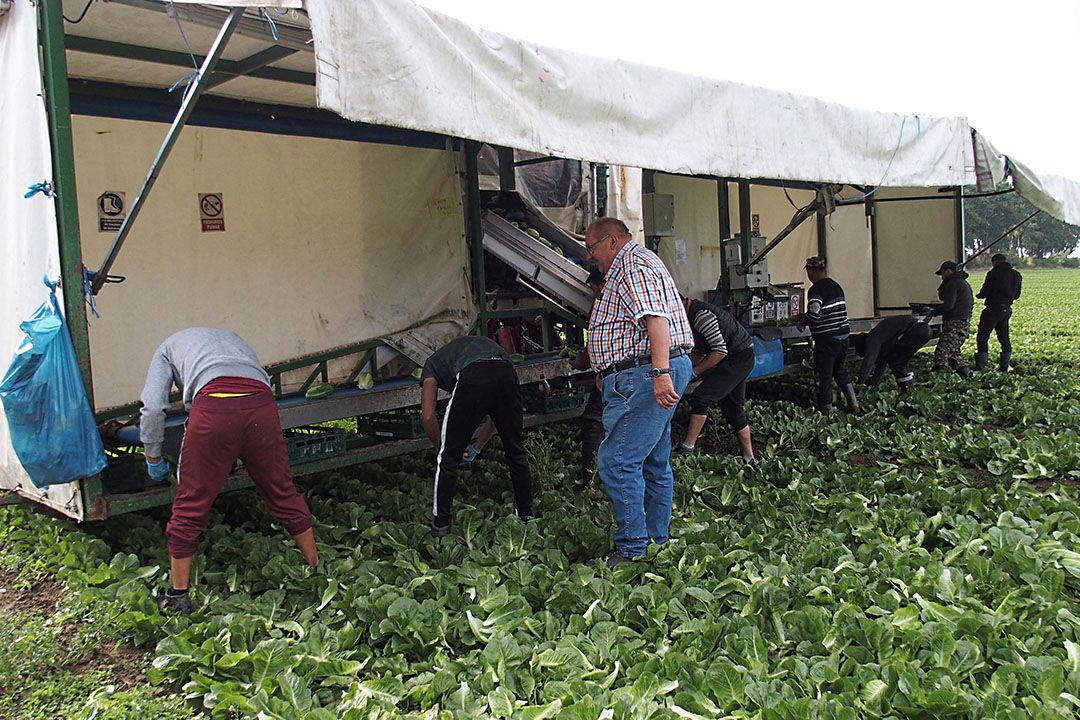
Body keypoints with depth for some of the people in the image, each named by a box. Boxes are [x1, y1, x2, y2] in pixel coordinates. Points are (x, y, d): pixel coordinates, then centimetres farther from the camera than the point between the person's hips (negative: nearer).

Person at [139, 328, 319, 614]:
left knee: (190, 507, 11)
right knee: (283, 493, 17)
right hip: (262, 403, 3)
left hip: (213, 407, -3)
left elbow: (152, 408, 17)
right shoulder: (232, 337, 42)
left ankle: (178, 596, 23)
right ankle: (316, 570, 29)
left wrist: (153, 457, 30)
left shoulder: (168, 346, 32)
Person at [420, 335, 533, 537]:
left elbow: (427, 416, 19)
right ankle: (527, 514, 33)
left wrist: (439, 448, 36)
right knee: (516, 452, 22)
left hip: (473, 379, -4)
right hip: (507, 374, 5)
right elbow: (498, 411, 43)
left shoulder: (433, 363, 33)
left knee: (448, 458, 12)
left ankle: (440, 524, 20)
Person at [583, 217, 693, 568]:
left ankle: (632, 550, -6)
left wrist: (660, 372, -33)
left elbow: (656, 318, -24)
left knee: (616, 461, -11)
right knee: (654, 464, 14)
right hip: (658, 373, 12)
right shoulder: (636, 263, 26)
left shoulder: (632, 265, -9)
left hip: (644, 375, -12)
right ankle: (657, 544, 22)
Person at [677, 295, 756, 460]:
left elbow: (720, 351, -26)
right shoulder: (691, 315, 9)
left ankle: (687, 449, -16)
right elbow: (699, 352, 15)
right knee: (733, 408, 15)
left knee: (700, 397, -17)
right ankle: (749, 458, 23)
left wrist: (694, 371, -19)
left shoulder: (702, 315, -23)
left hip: (739, 357, -11)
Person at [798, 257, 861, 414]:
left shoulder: (816, 290, -15)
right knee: (841, 372, 22)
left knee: (823, 376, 4)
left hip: (827, 340, -8)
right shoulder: (836, 286, 11)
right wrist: (807, 317, 20)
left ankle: (826, 411, 11)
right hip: (844, 336, 8)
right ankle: (854, 405, 21)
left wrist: (802, 322, -4)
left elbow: (813, 314, -26)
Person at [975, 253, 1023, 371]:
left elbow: (984, 293, -11)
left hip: (993, 309, -7)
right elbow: (1017, 295, 17)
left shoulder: (993, 274, -11)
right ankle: (1004, 366, 14)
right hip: (1006, 309, 7)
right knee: (1004, 338, 14)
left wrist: (978, 295, 10)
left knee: (982, 337, -2)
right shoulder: (1016, 275, 11)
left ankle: (981, 366, -5)